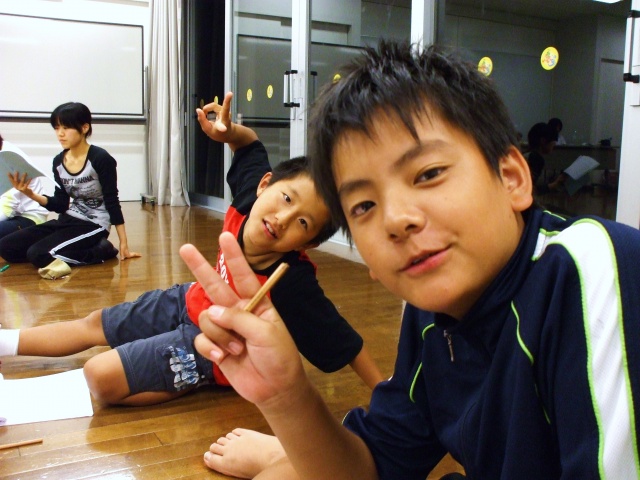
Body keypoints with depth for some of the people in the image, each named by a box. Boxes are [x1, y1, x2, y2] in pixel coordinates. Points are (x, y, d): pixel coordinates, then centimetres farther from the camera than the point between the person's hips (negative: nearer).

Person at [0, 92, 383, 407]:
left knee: (101, 378, -19)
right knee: (94, 325, 22)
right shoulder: (248, 202, -24)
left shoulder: (293, 285, -39)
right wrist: (228, 131, -28)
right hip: (191, 301, 6)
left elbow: (345, 343, -32)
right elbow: (251, 145, -7)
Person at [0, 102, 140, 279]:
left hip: (94, 224, -8)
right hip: (67, 220, 8)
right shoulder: (58, 161, 3)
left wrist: (124, 244, -11)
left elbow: (112, 202, -13)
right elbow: (61, 205, 4)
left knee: (38, 254, -24)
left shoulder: (101, 159, -16)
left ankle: (99, 250, -8)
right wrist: (30, 194, -13)